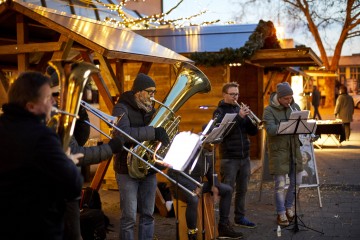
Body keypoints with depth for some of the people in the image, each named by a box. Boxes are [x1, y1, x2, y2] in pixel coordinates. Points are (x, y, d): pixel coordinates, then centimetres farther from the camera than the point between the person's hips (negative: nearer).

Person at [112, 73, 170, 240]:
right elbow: (123, 133, -28)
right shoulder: (121, 108, -10)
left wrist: (164, 133, -5)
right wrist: (153, 133, -34)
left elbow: (159, 129, 18)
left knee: (148, 214, 10)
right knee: (129, 217, -2)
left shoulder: (149, 108, 12)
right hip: (128, 169, -6)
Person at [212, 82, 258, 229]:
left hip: (244, 157, 6)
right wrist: (239, 117, -24)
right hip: (229, 158, -6)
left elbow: (253, 131, 9)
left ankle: (240, 217, 23)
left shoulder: (240, 109, 14)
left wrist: (249, 118, -10)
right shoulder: (220, 111, -2)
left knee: (242, 189, 12)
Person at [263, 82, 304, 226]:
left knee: (296, 181, 13)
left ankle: (288, 207, 34)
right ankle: (281, 214, 13)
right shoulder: (269, 110, -10)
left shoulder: (294, 107, 6)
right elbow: (270, 130, -22)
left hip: (294, 148, 5)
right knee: (280, 184, -2)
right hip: (278, 150, -5)